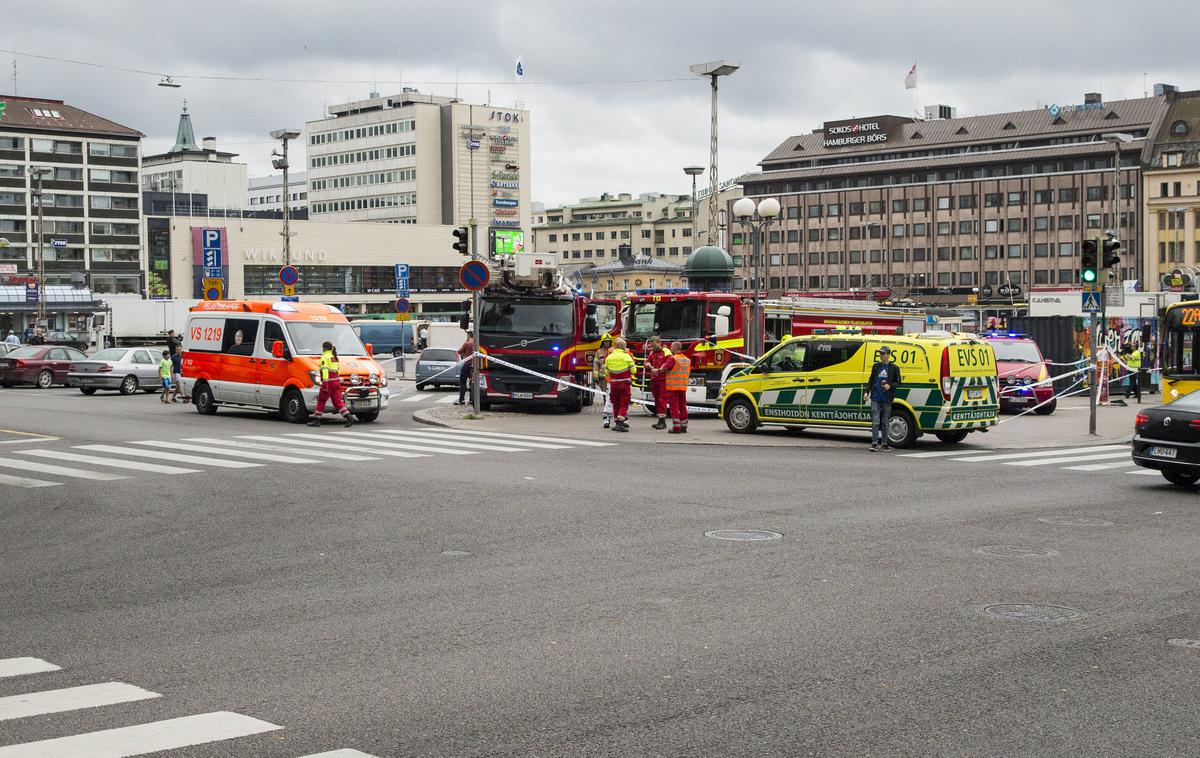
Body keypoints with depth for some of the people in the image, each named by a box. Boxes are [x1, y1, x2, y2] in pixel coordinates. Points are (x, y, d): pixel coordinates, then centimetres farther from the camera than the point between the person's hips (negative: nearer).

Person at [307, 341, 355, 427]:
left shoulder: (325, 357, -8)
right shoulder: (334, 357, 19)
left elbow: (325, 370, -18)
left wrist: (325, 382, -25)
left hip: (329, 381, -8)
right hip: (336, 381, 8)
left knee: (321, 401, 4)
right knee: (338, 401, 4)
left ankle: (316, 420, 9)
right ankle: (349, 417, -10)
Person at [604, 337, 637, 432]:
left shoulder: (609, 357, 2)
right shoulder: (627, 357, -9)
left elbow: (606, 372, 7)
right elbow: (633, 371, -6)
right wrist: (634, 365, 15)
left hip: (614, 384, 4)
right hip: (625, 383, -4)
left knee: (616, 404, 14)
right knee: (624, 404, -1)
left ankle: (617, 422, 19)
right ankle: (620, 422, -13)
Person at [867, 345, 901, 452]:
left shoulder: (894, 368, 3)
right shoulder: (876, 366, 11)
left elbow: (898, 382, 5)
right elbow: (871, 380, 17)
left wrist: (890, 386, -13)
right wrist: (867, 391, 6)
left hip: (887, 399, -1)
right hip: (876, 398, 1)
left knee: (885, 422, 7)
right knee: (875, 421, -5)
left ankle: (884, 443, 15)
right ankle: (874, 443, -6)